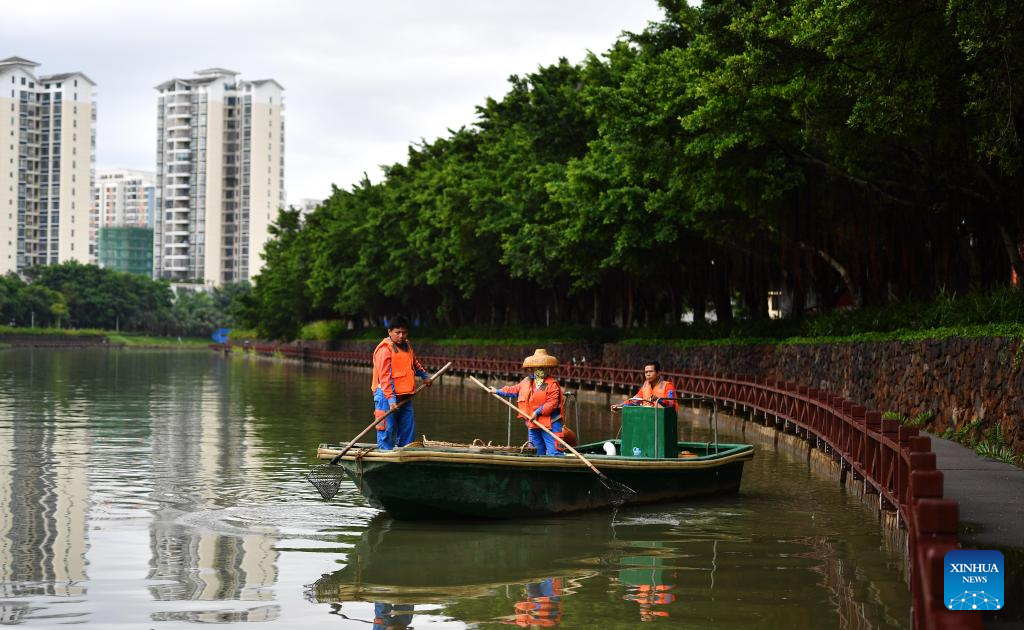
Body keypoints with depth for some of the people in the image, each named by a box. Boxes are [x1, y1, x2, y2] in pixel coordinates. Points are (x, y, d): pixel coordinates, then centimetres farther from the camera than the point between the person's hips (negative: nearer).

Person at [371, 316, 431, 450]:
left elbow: (414, 363, 35)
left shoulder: (407, 345, 12)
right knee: (388, 428, -9)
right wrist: (391, 398, -26)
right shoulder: (384, 349, -14)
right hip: (387, 395, -8)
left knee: (408, 427, 9)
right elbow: (384, 377, -20)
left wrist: (424, 376, 41)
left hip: (404, 395, 8)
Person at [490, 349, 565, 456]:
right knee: (538, 453, 14)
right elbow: (514, 390, 26)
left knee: (553, 453, -14)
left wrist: (538, 412, -20)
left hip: (550, 424, -7)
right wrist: (498, 391, 26)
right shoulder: (527, 382, 13)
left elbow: (552, 403, -18)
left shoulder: (552, 384, -10)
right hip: (533, 423, 7)